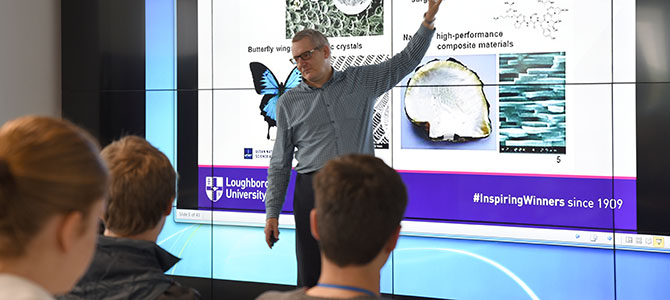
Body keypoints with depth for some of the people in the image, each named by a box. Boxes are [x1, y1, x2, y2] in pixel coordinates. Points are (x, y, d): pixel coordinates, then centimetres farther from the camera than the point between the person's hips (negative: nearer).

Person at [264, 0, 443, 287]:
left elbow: (406, 60, 13)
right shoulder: (289, 102, 8)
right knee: (310, 277, -2)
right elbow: (280, 163, 8)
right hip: (313, 191, 0)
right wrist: (272, 213, 3)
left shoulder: (360, 81, 10)